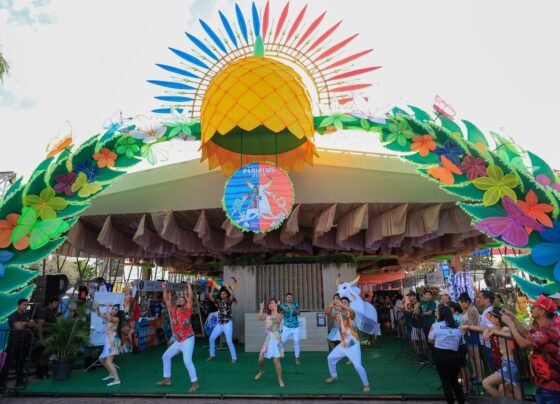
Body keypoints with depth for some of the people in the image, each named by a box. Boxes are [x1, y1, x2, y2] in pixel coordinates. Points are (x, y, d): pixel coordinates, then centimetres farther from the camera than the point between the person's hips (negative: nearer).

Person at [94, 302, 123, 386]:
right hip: (108, 341, 9)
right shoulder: (109, 316, 10)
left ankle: (117, 380, -20)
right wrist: (97, 307, 1)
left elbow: (110, 319, -34)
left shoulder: (117, 319, -13)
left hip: (113, 341, -9)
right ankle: (111, 374, 38)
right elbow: (99, 315, 19)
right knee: (102, 359, 22)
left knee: (108, 362, -18)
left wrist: (107, 308, -27)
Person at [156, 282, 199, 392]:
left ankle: (195, 383, -5)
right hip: (178, 341, 7)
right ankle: (167, 379, 31)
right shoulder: (172, 310, 7)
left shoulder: (186, 309, -7)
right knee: (165, 356, 16)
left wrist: (189, 286, -17)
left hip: (188, 340, -7)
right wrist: (165, 288, 1)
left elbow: (190, 297, -18)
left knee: (187, 361, -17)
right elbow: (166, 299, 8)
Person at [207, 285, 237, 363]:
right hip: (219, 324, 5)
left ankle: (234, 357, 4)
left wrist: (226, 287, -19)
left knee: (229, 341, -8)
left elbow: (232, 294, -24)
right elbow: (210, 297, -2)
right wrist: (213, 288, -9)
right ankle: (212, 355, 28)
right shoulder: (218, 301, 6)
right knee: (211, 338, 9)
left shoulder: (229, 301, -6)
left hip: (227, 324, -5)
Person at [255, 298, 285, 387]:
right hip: (268, 339, 5)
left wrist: (275, 309, -30)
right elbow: (260, 318, -11)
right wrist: (261, 308, -12)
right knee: (260, 359, 11)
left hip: (276, 339, -5)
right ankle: (261, 371, 42)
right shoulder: (267, 315, 7)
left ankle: (280, 380, 4)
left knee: (276, 360, -10)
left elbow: (277, 321, -29)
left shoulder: (279, 315, -6)